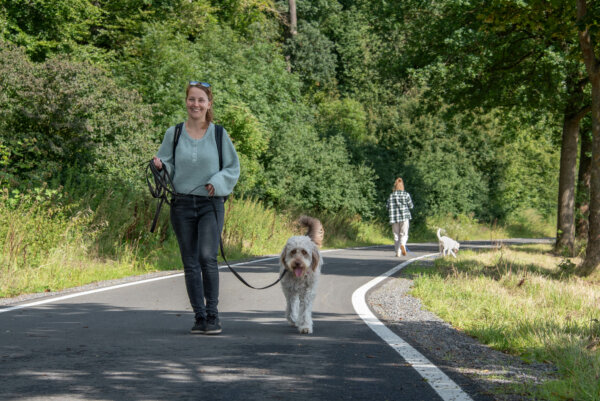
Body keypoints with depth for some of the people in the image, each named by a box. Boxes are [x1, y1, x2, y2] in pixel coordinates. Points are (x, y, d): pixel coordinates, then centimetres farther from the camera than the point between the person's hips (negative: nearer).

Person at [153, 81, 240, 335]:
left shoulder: (219, 134, 3)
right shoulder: (173, 134, 6)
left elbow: (233, 168, 8)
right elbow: (168, 168, 13)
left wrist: (218, 182, -10)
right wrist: (160, 166, -10)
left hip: (211, 204, -2)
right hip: (182, 204, 2)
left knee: (207, 257, -18)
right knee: (190, 263, 4)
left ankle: (212, 315, -8)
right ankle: (199, 317, 13)